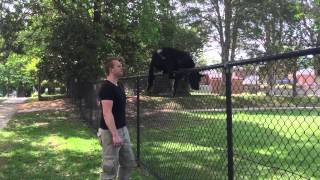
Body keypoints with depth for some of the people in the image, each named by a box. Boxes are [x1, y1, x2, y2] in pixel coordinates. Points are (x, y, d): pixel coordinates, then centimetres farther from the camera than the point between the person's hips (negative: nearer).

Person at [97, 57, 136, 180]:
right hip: (110, 132, -9)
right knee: (110, 168, 0)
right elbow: (107, 113, -25)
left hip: (123, 129, 9)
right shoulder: (106, 87, -18)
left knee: (129, 163, 17)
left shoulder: (119, 86, 12)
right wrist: (114, 134, -28)